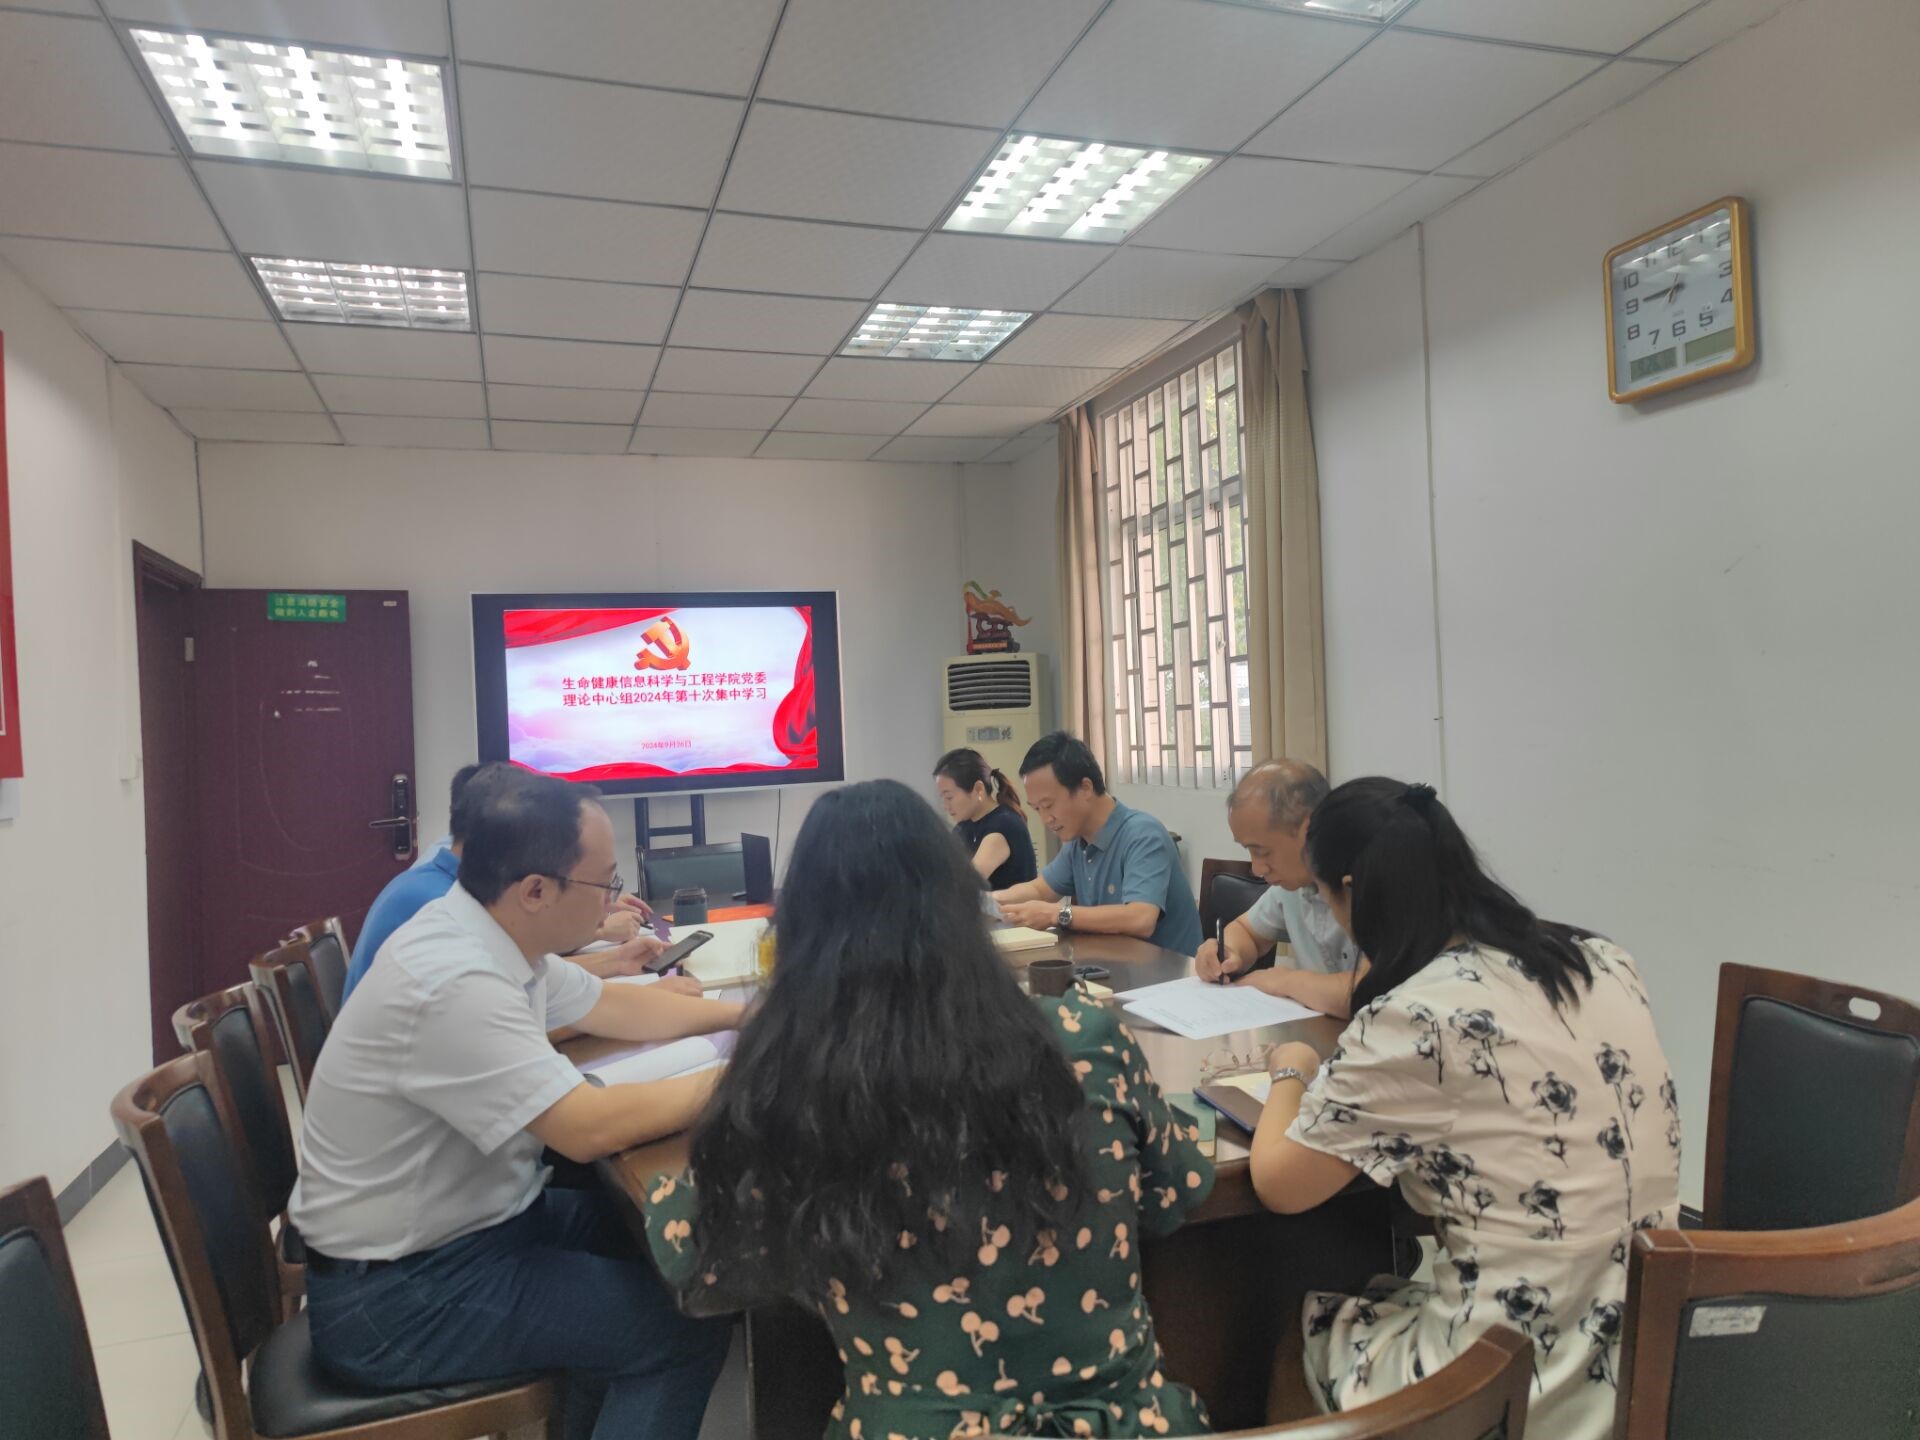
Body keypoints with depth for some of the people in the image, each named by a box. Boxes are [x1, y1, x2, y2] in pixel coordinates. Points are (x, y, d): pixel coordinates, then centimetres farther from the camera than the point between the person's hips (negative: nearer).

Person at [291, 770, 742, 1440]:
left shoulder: (483, 932, -2)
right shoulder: (454, 985, -31)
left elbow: (614, 1008, 12)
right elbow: (591, 1128, -30)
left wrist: (743, 1015, 6)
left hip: (468, 1218, 9)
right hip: (398, 1298, -9)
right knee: (688, 1325, -12)